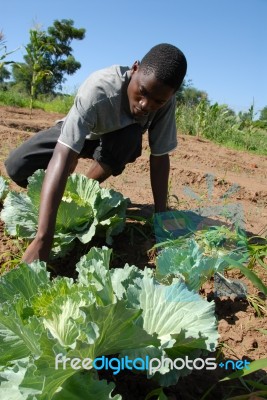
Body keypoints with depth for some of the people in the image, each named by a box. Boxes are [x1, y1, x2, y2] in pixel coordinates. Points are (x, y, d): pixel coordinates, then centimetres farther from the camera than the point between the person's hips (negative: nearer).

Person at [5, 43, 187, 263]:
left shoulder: (166, 102, -28)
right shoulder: (99, 90, -41)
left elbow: (160, 157, -22)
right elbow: (62, 158, -48)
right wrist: (42, 239, -54)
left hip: (118, 139, 2)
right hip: (78, 130, -2)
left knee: (131, 138, -34)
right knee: (16, 168, -20)